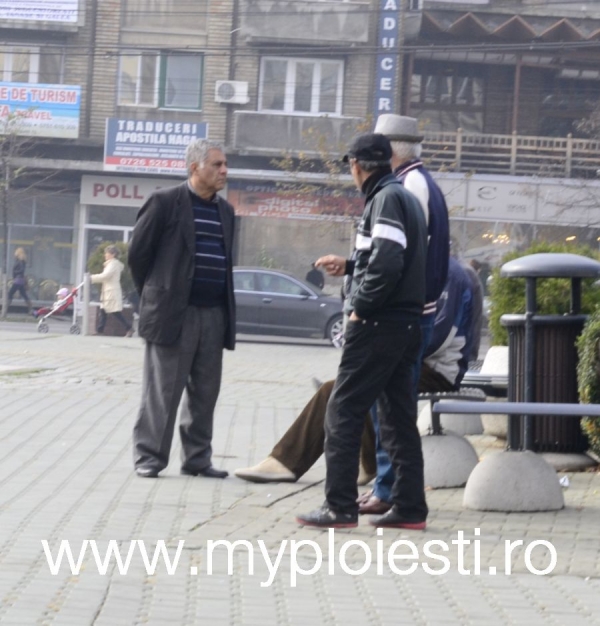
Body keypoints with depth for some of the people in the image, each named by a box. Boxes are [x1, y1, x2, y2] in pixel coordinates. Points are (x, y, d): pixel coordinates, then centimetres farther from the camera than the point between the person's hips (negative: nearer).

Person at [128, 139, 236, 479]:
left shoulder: (225, 210, 14)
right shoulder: (165, 202, -5)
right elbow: (139, 252, -1)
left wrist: (225, 304, 14)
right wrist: (155, 295, 5)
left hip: (214, 314, 6)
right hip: (174, 312, -6)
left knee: (205, 391, 6)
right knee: (163, 390, -3)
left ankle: (197, 458, 13)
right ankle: (149, 457, 3)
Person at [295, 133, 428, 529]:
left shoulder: (386, 199, -13)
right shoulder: (406, 198, 17)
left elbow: (387, 263, -24)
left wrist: (361, 307, -15)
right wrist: (349, 267, 26)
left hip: (378, 324, -10)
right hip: (407, 325, 10)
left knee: (344, 414, -5)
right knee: (399, 418, 11)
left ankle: (340, 507, -7)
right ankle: (410, 508, 11)